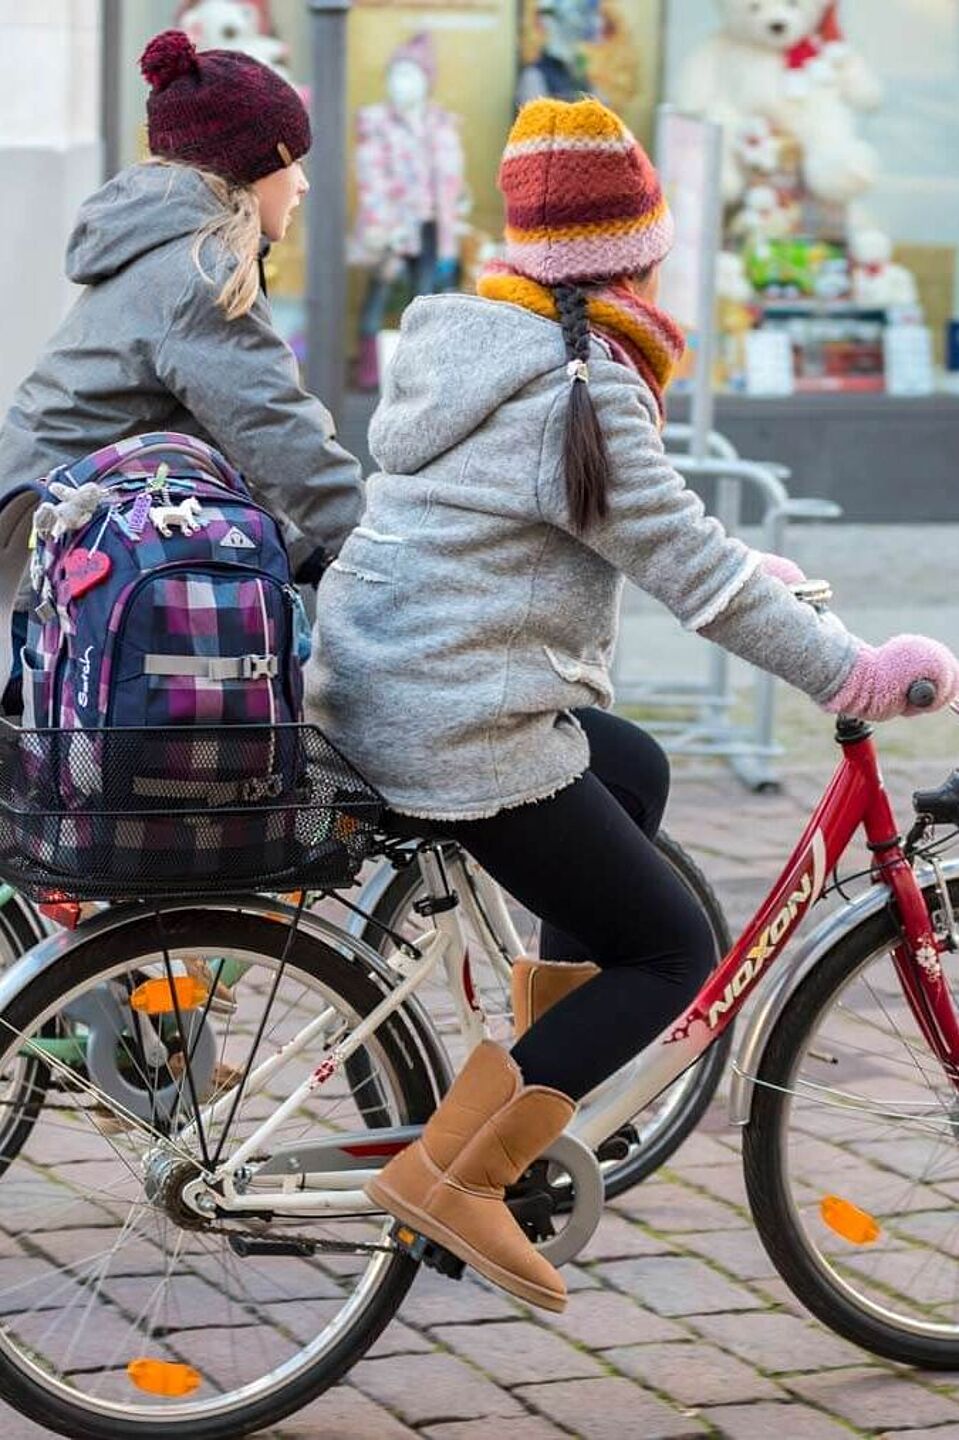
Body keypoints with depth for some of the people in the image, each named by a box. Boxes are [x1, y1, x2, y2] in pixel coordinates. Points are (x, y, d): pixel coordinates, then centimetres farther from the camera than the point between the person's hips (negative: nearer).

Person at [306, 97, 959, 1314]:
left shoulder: (460, 347, 11)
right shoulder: (579, 392, -17)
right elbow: (694, 574, -17)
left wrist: (761, 573, 27)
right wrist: (855, 674, -10)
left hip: (365, 696, 10)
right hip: (467, 738, -9)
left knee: (634, 772, 31)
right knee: (670, 952, 2)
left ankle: (541, 1038, 30)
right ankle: (455, 1177, -5)